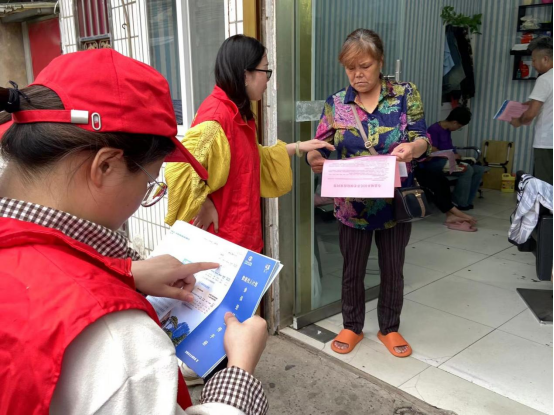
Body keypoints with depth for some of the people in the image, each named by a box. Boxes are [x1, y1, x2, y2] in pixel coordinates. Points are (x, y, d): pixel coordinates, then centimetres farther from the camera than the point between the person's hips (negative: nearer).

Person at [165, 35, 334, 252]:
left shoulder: (239, 114, 9)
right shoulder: (216, 114, -22)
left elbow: (253, 158, 21)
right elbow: (180, 167, -31)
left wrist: (297, 148, 18)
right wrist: (204, 206, -22)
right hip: (221, 237, -9)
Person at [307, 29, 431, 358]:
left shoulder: (406, 94, -4)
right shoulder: (336, 103, -1)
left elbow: (423, 139, -8)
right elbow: (321, 148, -2)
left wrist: (412, 148, -32)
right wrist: (314, 159, -26)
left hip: (395, 202, 0)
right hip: (353, 204, 1)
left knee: (393, 271, 15)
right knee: (353, 271, 15)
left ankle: (390, 329, 37)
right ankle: (352, 326, 37)